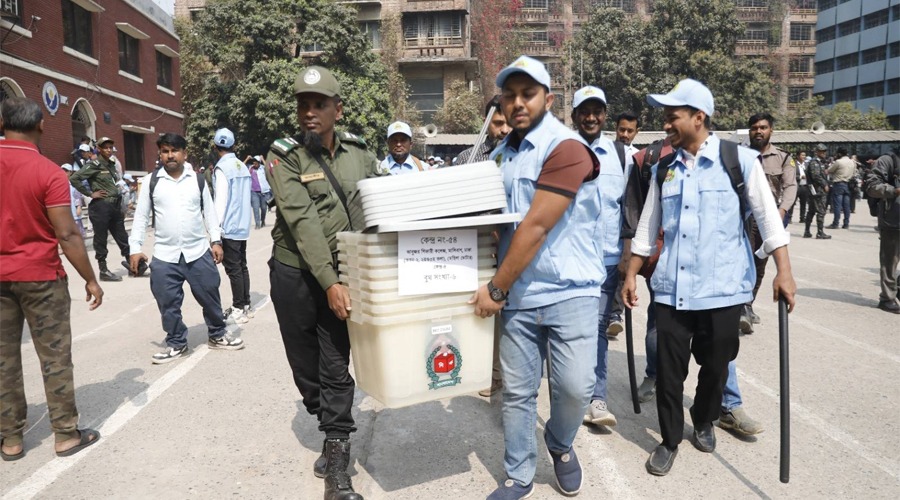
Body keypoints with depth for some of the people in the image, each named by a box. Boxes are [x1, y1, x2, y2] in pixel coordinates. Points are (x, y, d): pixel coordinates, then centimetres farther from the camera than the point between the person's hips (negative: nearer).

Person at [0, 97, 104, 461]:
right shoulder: (48, 173, -14)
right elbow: (67, 234, -15)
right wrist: (90, 279, -8)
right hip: (41, 277, -4)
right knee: (54, 357, 5)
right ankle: (66, 435, 13)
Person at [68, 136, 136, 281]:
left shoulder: (112, 164, 12)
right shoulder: (94, 165, -8)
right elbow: (74, 179, -16)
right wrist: (90, 193, -13)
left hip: (115, 205, 7)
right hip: (101, 206, -7)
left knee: (122, 237, 11)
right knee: (101, 239, 2)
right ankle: (103, 271, 8)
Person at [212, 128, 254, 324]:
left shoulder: (222, 168, -12)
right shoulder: (243, 166, 11)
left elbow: (221, 200, -16)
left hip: (229, 227, -8)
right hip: (243, 226, 8)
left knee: (233, 269, -3)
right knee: (242, 266, 12)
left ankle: (238, 309, 2)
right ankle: (246, 305, 18)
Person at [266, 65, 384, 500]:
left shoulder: (359, 153, -1)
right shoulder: (284, 156, -11)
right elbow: (304, 223, -21)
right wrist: (329, 284, -28)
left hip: (340, 274, 1)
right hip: (295, 275, -1)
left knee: (336, 369, 2)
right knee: (305, 366, 13)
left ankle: (336, 463, 12)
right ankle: (334, 431, 38)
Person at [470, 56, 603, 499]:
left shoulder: (565, 147, -12)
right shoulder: (501, 154, 11)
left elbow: (535, 228, -17)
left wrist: (495, 288, -12)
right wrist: (499, 288, 6)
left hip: (570, 291, -5)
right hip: (518, 294, 5)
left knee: (575, 387, -5)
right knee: (517, 391, 9)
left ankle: (559, 445, 28)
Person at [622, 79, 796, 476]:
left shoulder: (740, 160, -3)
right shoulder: (663, 170, 7)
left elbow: (768, 218, -3)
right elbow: (647, 228, 11)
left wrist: (783, 272, -9)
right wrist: (631, 275, 10)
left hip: (722, 288, -2)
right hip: (673, 288, 2)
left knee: (715, 366, 13)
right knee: (669, 369, 4)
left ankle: (704, 422, 40)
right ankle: (669, 440, 23)